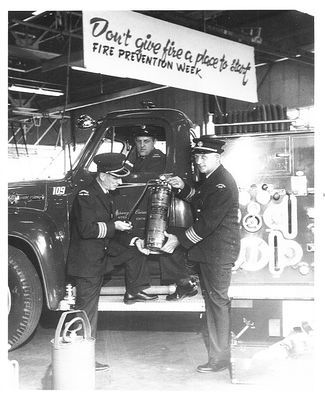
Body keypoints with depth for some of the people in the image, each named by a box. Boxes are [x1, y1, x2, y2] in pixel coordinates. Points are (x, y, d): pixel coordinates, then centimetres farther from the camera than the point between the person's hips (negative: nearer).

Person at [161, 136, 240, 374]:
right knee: (211, 298, 18)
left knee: (218, 300, -3)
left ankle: (220, 358, 6)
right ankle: (215, 346, 31)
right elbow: (199, 201, 24)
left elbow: (207, 223, -23)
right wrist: (184, 189, 7)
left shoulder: (223, 185, -20)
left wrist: (180, 240, -18)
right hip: (209, 249, 10)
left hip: (219, 251, -10)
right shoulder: (210, 179, 12)